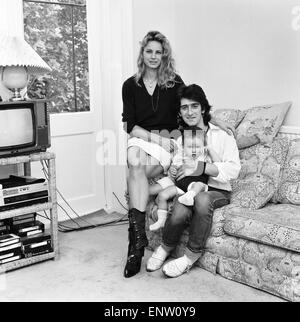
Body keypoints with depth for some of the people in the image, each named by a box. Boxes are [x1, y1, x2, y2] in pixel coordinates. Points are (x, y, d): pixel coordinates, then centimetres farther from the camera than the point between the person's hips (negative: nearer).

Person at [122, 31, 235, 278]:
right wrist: (156, 138, -14)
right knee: (135, 164, -34)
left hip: (167, 138, -1)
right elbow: (130, 125, 0)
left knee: (135, 171, -30)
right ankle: (138, 236, -37)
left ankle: (136, 238, -25)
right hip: (140, 138, 1)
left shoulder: (174, 82, 4)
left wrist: (216, 121, 4)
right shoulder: (130, 85, 5)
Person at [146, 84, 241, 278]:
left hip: (217, 191, -2)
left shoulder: (222, 136, 2)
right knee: (180, 212, -33)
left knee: (202, 199, -38)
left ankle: (192, 255, -18)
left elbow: (234, 169, -12)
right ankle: (166, 247, 0)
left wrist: (200, 167, -23)